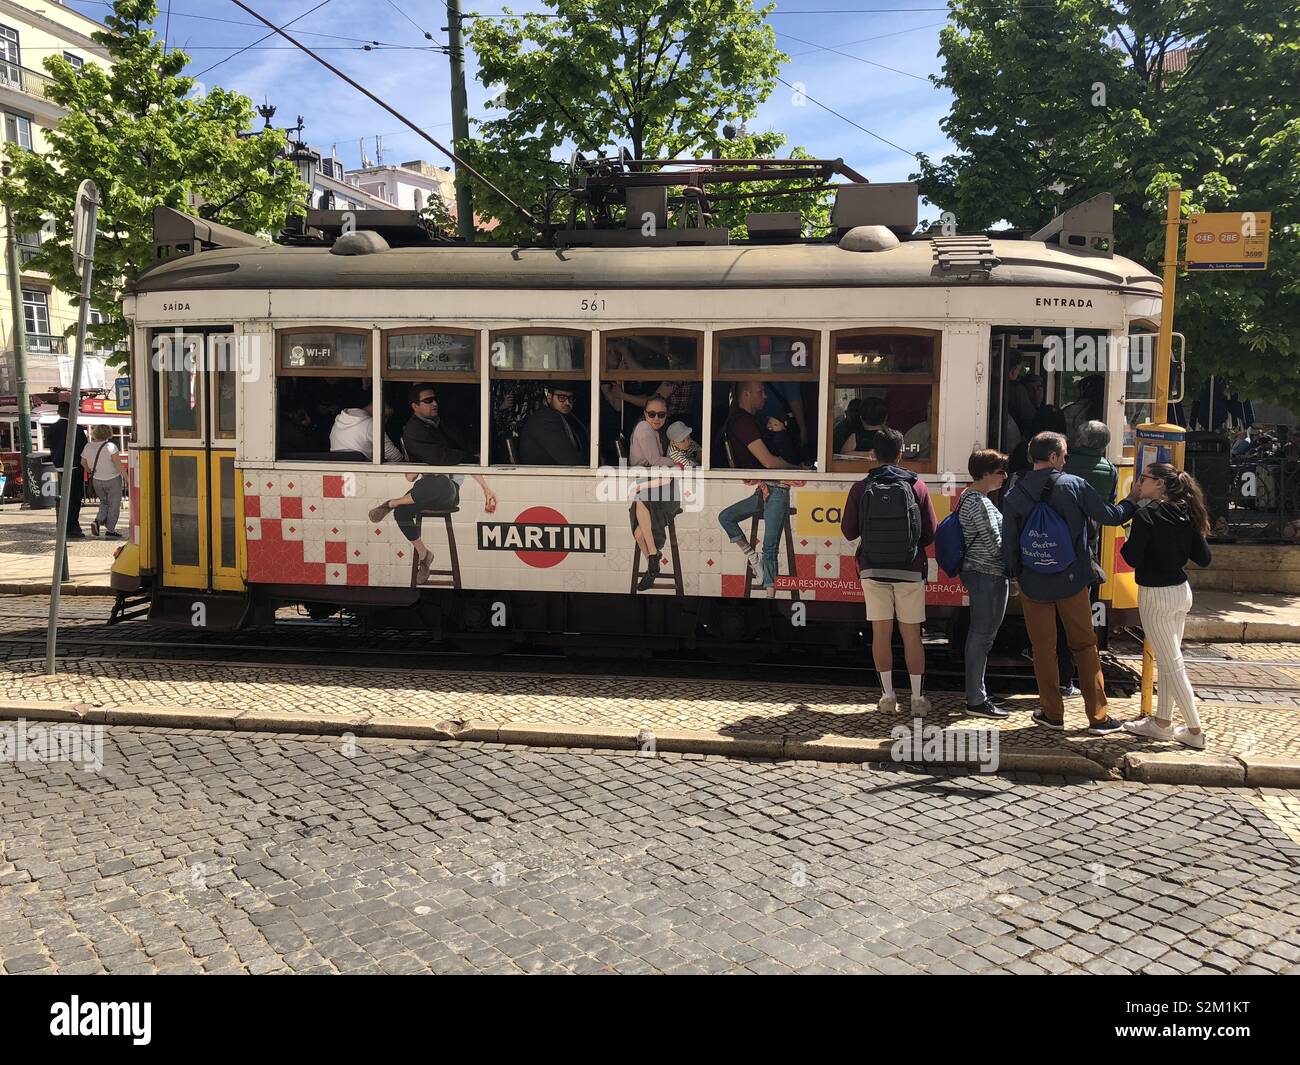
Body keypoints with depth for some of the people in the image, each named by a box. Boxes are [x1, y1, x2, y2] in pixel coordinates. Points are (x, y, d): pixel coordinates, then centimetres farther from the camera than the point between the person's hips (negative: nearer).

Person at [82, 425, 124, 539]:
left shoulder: (88, 447, 0)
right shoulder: (110, 446, -16)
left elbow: (83, 462, 11)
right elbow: (117, 463, -20)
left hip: (96, 481, 5)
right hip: (112, 479, -5)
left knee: (104, 503, 24)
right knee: (114, 505, 8)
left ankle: (97, 522, 2)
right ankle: (110, 531, 10)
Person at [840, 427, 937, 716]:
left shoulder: (861, 488, -4)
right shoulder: (917, 486, -4)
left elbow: (849, 532, 2)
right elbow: (930, 533, -1)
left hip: (873, 570, 0)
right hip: (910, 571, 0)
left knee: (881, 633, 7)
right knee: (911, 635, 7)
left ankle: (888, 696, 11)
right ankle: (917, 698, 11)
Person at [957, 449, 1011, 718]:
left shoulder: (968, 497, 15)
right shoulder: (980, 503, -17)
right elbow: (995, 545, -19)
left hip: (976, 573, 11)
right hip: (988, 575, -11)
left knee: (978, 634, 16)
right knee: (982, 636, -5)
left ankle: (975, 692, 24)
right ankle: (976, 700, -1)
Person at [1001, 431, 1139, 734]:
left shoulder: (1013, 496, -4)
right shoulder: (1075, 485, -8)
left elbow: (1009, 544, -2)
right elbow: (1110, 516, 0)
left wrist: (1016, 573, 13)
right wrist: (1133, 501, 17)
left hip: (1034, 585, 1)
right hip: (1073, 583, 0)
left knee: (1043, 649, 11)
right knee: (1085, 646, 11)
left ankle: (1052, 713, 17)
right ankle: (1098, 717, 14)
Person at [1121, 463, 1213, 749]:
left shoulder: (1147, 515, -16)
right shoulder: (1186, 514, 5)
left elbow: (1132, 558, -18)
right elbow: (1203, 557, 7)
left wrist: (1126, 542, 1)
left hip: (1155, 595, -8)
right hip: (1181, 591, 8)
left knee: (1171, 664, -1)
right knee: (1168, 660, 16)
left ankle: (1195, 730, 3)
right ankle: (1162, 722, 24)